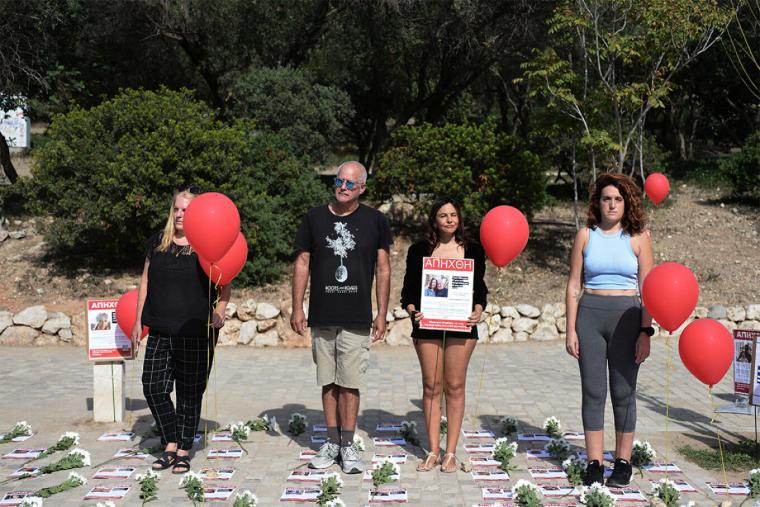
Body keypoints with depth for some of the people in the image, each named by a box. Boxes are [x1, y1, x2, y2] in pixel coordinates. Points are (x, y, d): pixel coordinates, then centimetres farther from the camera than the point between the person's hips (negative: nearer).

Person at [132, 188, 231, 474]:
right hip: (160, 332, 4)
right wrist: (139, 320, 13)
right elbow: (145, 281, 17)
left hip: (196, 334, -3)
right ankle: (171, 445, 15)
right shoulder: (157, 243, 11)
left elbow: (224, 287, 2)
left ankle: (184, 450, 17)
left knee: (190, 393, 4)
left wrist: (219, 311, -16)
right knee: (153, 387, -1)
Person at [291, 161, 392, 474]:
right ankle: (332, 442, 20)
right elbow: (302, 264, 9)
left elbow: (383, 269, 5)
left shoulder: (375, 221, 3)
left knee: (350, 383, -1)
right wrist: (297, 308, 3)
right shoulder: (314, 218, 6)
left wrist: (382, 314, 1)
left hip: (357, 319, -2)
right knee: (328, 383, 9)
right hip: (321, 318, 2)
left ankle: (348, 445, 11)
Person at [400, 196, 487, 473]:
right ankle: (433, 451, 12)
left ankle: (450, 452, 11)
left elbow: (480, 289, 9)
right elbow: (408, 290, 7)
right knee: (431, 387, 4)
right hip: (428, 325, 0)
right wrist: (412, 311, -12)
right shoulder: (419, 251, 5)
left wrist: (477, 311, -9)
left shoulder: (473, 250, 6)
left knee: (455, 387, 2)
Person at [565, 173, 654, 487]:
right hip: (590, 315, 1)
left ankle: (623, 464, 15)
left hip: (626, 316, -1)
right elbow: (574, 285, 5)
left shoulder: (638, 237, 2)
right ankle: (594, 464, 11)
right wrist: (571, 329, -1)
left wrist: (646, 332, -6)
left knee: (624, 393, 4)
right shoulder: (585, 235, 5)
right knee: (593, 392, 3)